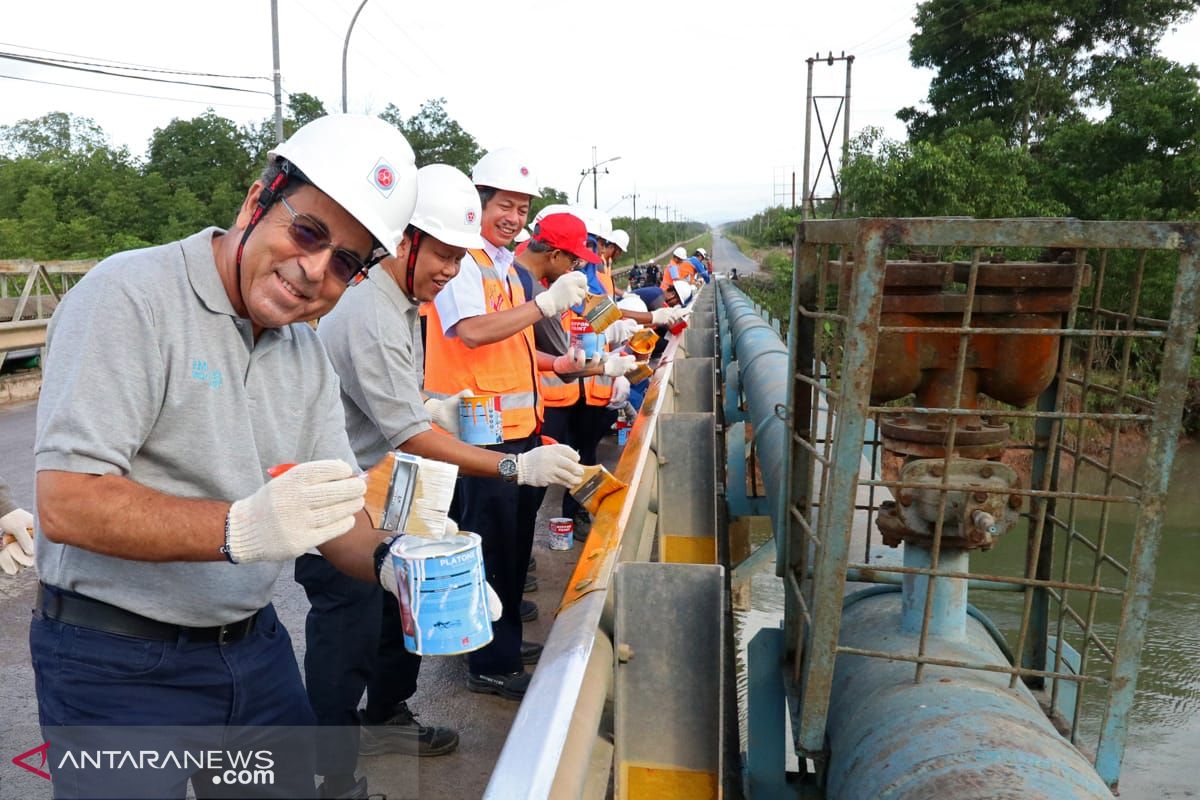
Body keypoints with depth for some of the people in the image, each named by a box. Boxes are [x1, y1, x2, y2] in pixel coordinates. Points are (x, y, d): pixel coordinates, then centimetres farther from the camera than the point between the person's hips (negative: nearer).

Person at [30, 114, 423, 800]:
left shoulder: (309, 354, 6)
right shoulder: (131, 297, -17)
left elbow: (334, 510, 3)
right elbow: (67, 504, -24)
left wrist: (387, 561, -18)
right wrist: (240, 530, -37)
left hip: (255, 644, 7)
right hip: (119, 666, -6)